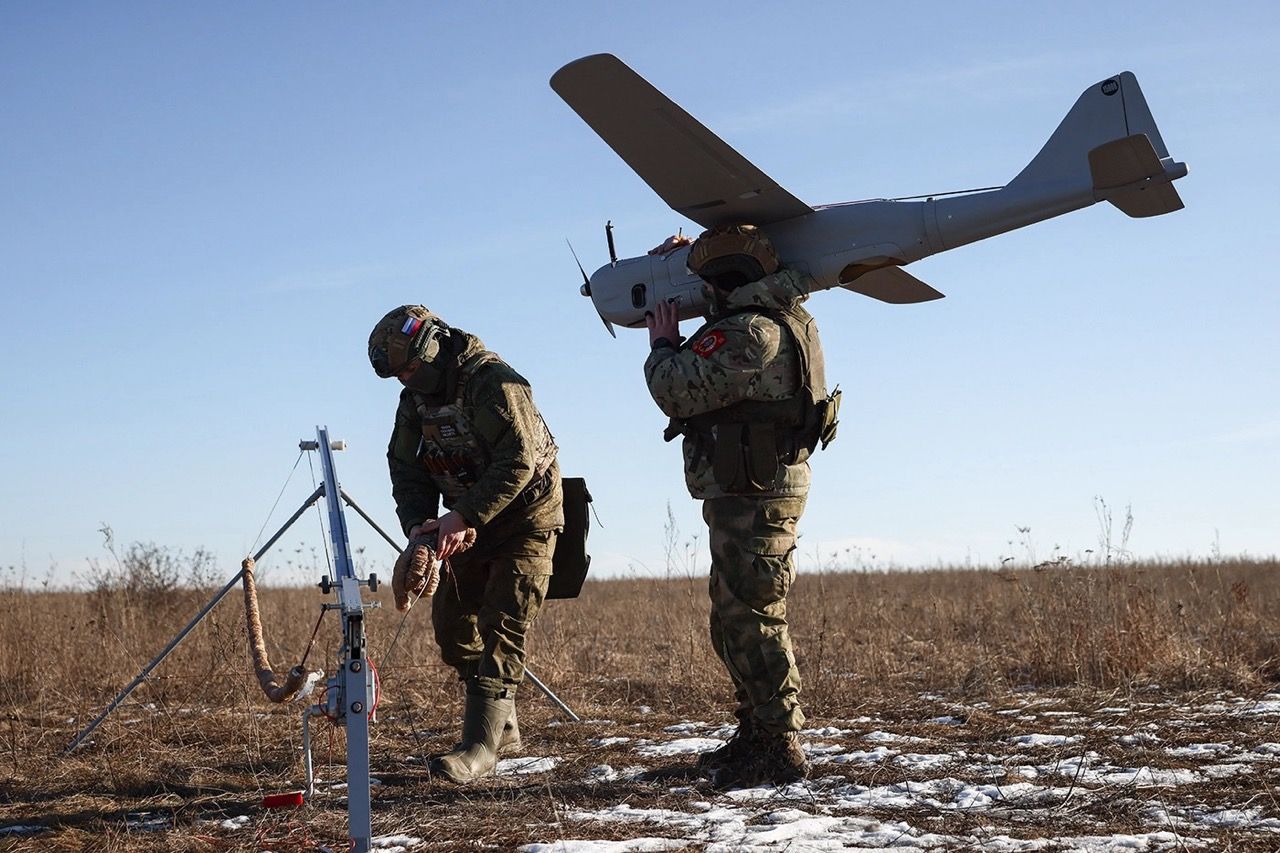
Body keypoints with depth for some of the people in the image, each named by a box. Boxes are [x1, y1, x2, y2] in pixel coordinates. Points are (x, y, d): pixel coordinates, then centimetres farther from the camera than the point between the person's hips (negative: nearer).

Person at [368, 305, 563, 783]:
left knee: (504, 626, -15)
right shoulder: (415, 399, 3)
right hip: (467, 524, 8)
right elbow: (405, 469, 3)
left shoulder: (491, 381, -23)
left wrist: (463, 518, -32)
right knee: (451, 623, 7)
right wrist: (418, 524, -16)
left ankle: (480, 746, -20)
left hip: (525, 517, -8)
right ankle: (503, 725, 21)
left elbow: (518, 461, -31)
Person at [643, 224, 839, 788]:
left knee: (752, 620, -8)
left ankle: (780, 750, -6)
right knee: (734, 622, 17)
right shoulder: (780, 320, 13)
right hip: (754, 494, 11)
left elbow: (677, 391, -23)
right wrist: (683, 256, 27)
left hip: (753, 498, -11)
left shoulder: (749, 334, -19)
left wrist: (662, 345, -3)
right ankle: (754, 738, 26)